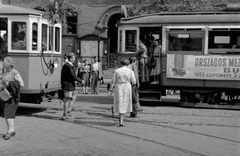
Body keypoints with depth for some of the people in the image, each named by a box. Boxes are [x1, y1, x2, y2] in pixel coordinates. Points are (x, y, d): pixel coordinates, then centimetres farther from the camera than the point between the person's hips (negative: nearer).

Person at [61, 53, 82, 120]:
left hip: (68, 85, 10)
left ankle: (68, 112, 18)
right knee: (67, 99, -3)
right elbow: (73, 76, -23)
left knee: (73, 97, 18)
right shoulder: (69, 66, -18)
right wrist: (81, 81, -14)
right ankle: (65, 115, 4)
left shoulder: (66, 65, 14)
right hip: (68, 85, -10)